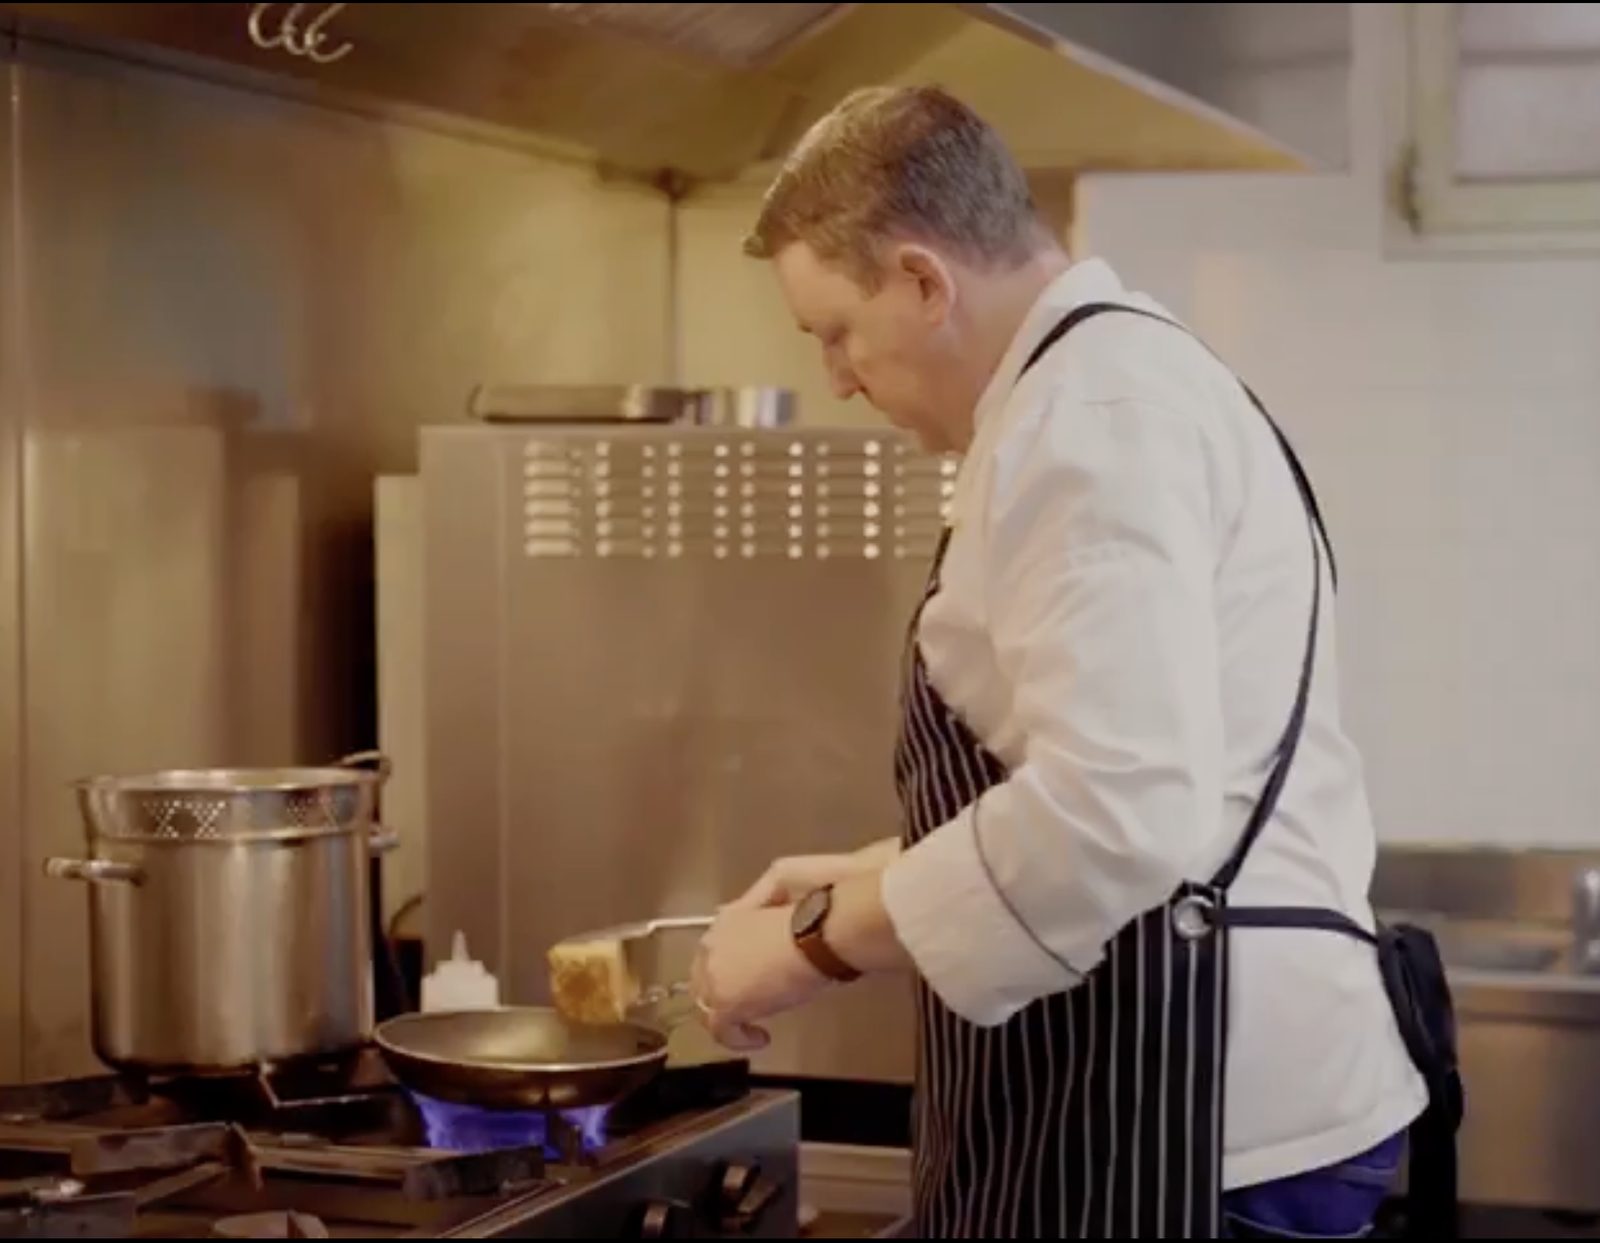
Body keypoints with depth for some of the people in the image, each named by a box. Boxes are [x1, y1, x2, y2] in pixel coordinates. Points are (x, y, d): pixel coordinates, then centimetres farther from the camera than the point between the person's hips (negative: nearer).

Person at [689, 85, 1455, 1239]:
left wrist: (819, 941, -18)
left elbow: (1116, 815, -29)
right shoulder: (1111, 379, 18)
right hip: (1161, 1062, 10)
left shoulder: (1095, 408, -17)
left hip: (1200, 1094, -10)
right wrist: (877, 876, 20)